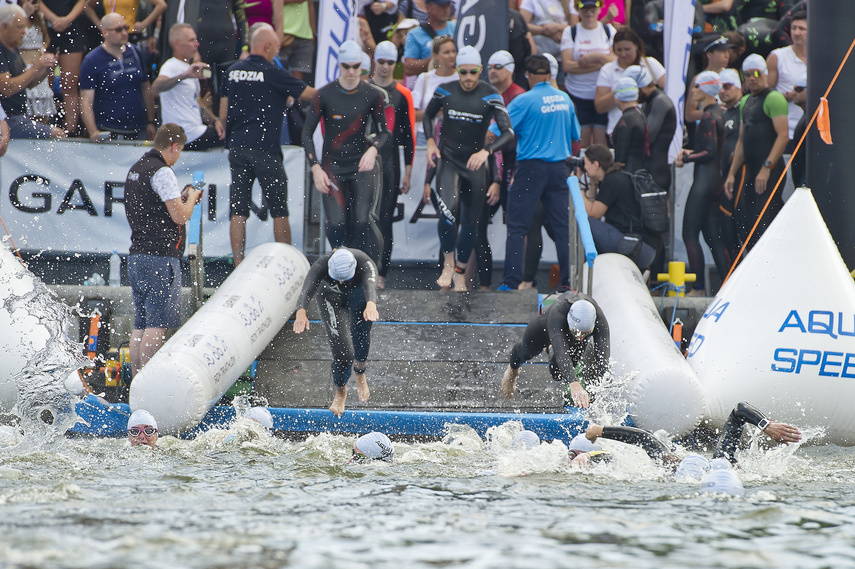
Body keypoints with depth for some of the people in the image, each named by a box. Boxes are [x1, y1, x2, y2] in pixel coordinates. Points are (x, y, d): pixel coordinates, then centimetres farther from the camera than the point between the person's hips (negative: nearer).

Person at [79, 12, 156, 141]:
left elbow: (146, 88, 16)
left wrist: (150, 122, 11)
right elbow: (86, 100, -11)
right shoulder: (92, 60, -6)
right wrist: (93, 132, -23)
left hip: (138, 131, 4)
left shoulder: (135, 52, 9)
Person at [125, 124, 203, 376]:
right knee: (158, 325, -8)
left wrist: (182, 197, 21)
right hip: (160, 257, -9)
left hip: (137, 255, 9)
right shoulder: (162, 172, -13)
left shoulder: (135, 170, 17)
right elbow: (179, 216, -16)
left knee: (140, 324, 10)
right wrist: (191, 198, 4)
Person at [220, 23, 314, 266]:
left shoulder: (233, 71, 8)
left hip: (236, 147, 5)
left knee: (238, 210, 3)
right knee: (279, 209, 4)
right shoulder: (273, 73, -8)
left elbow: (223, 114, 13)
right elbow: (309, 94, -1)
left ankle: (238, 264, -2)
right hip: (264, 148, -5)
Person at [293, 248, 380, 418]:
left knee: (361, 339, 5)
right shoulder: (321, 265, -39)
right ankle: (340, 391, 19)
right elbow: (307, 289, -53)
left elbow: (370, 285, -60)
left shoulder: (365, 264, -41)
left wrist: (371, 305, -83)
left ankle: (360, 373, 42)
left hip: (360, 299, 1)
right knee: (342, 351, -9)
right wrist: (301, 312, -74)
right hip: (332, 300, 0)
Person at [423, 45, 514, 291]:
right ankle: (448, 265, -7)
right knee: (448, 209, -25)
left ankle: (460, 272, 27)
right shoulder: (445, 92, -3)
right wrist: (430, 142, -2)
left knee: (471, 222, 7)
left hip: (475, 164, 1)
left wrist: (486, 151, -32)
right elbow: (428, 116, 16)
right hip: (448, 160, -1)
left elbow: (508, 132, -15)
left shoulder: (491, 96, -9)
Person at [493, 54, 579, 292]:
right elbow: (576, 140, 16)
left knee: (517, 227, -1)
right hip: (559, 168, 5)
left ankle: (511, 282, -6)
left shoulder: (524, 101, -9)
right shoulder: (564, 99, 8)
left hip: (531, 167, -5)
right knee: (562, 225, 7)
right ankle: (569, 280, 5)